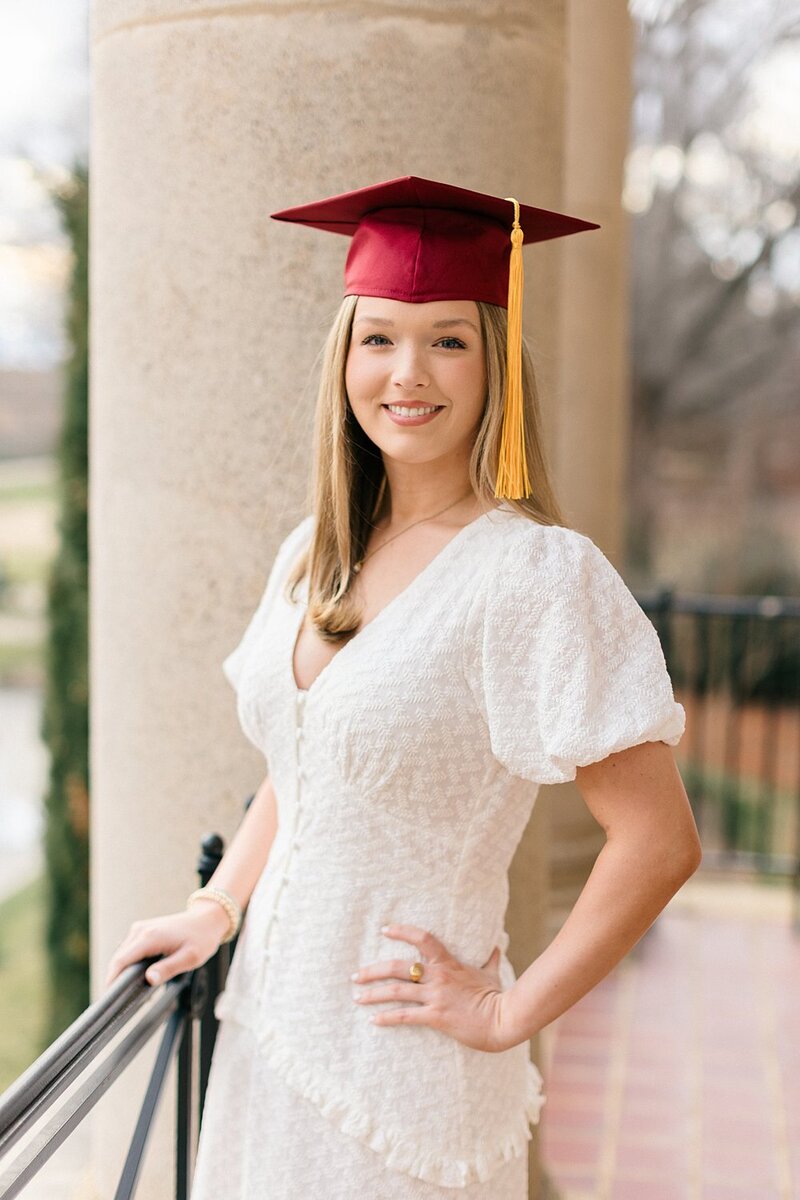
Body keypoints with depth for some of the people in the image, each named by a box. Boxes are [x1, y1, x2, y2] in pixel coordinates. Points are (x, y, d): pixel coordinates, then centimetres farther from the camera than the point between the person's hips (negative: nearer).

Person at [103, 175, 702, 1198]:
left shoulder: (540, 574, -19)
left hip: (397, 1045, -6)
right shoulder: (313, 553, 3)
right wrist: (217, 910, 4)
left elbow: (659, 842, -20)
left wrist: (510, 1012, -14)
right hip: (269, 1016, 6)